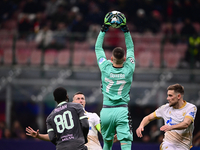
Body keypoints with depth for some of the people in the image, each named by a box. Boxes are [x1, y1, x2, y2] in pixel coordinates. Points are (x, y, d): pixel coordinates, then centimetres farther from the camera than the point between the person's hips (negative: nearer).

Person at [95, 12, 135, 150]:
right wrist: (126, 30, 15)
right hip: (122, 111, -2)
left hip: (106, 111, 2)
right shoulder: (129, 70, -2)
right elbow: (131, 49, 12)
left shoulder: (106, 68, -2)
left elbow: (98, 48, 12)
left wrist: (104, 30, 16)